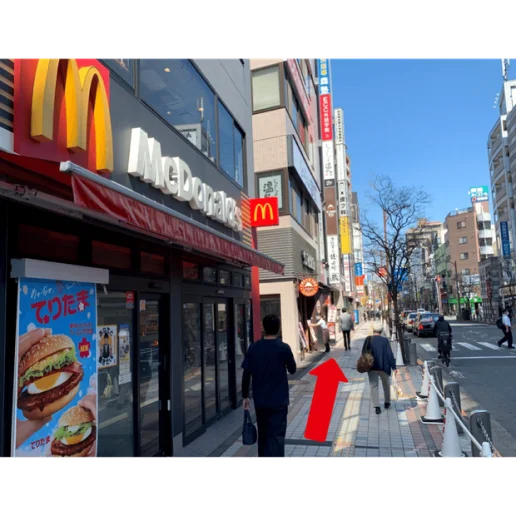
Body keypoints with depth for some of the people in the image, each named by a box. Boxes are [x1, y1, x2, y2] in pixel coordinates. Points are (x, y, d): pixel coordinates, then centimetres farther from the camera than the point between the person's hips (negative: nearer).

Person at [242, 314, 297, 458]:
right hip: (278, 400, -4)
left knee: (263, 434, 20)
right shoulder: (283, 348, -12)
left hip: (260, 400, 4)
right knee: (276, 436, 2)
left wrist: (245, 396, 8)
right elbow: (292, 370, 1)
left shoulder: (254, 348, -3)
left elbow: (246, 374, -1)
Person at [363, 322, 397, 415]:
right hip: (384, 367, 1)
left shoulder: (368, 340, -7)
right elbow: (390, 354, -8)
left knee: (374, 386, 4)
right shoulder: (385, 340, -7)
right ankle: (387, 403, 34)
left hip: (372, 367, -1)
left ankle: (377, 406, -3)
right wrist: (393, 366, -3)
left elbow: (364, 353, -4)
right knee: (386, 385, 21)